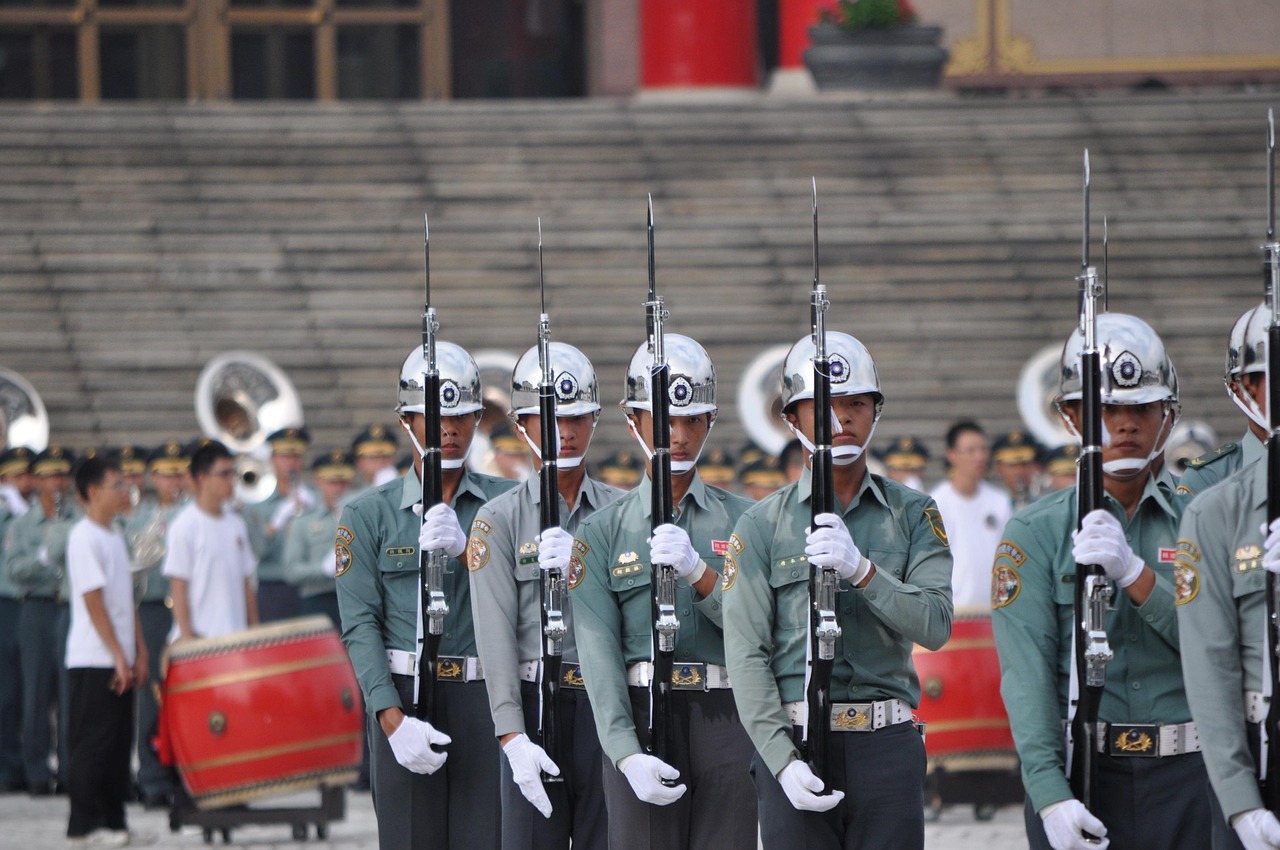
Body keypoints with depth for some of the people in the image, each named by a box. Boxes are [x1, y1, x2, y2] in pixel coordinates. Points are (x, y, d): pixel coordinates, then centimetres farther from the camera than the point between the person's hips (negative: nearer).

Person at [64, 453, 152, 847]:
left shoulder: (115, 535, 14)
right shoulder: (84, 537, -12)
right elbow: (94, 601, -16)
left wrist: (139, 652, 12)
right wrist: (118, 656, -16)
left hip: (120, 660, 8)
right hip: (94, 660, -8)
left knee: (118, 743, 9)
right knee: (93, 742, -4)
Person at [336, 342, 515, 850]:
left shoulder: (507, 503, 10)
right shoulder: (369, 514, 6)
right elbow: (360, 626, -2)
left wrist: (465, 551, -18)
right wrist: (393, 719, -14)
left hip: (487, 695, 1)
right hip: (404, 697, -1)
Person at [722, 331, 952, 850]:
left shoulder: (913, 515, 9)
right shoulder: (762, 527, 4)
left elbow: (935, 625, -4)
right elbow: (747, 655, -2)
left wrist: (860, 568, -18)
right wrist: (782, 760, -13)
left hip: (888, 747, 1)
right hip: (793, 743, -1)